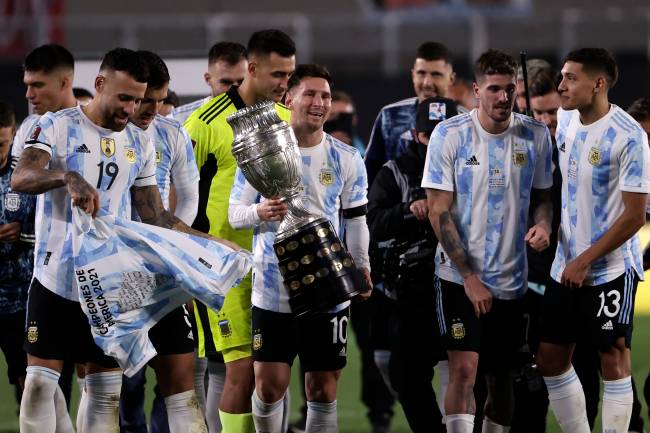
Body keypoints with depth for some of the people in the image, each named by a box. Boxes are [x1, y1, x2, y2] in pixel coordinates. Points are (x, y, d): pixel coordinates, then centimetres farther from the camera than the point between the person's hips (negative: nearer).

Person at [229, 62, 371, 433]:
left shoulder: (347, 159, 6)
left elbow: (356, 221, 14)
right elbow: (235, 213, -2)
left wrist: (361, 266, 5)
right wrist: (259, 213, -22)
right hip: (273, 288, -2)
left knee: (323, 390, 3)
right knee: (270, 386, -4)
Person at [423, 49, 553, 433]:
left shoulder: (536, 135, 2)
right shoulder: (450, 135, -8)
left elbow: (543, 194, 16)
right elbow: (439, 212, -7)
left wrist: (543, 222, -9)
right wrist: (470, 277, -12)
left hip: (512, 280, 4)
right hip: (460, 276, -4)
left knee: (502, 377, 9)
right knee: (464, 369, -15)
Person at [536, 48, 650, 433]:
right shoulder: (565, 121, 4)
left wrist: (585, 261, -14)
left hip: (611, 269, -7)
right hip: (566, 267, 7)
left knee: (613, 359, -1)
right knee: (551, 358, 9)